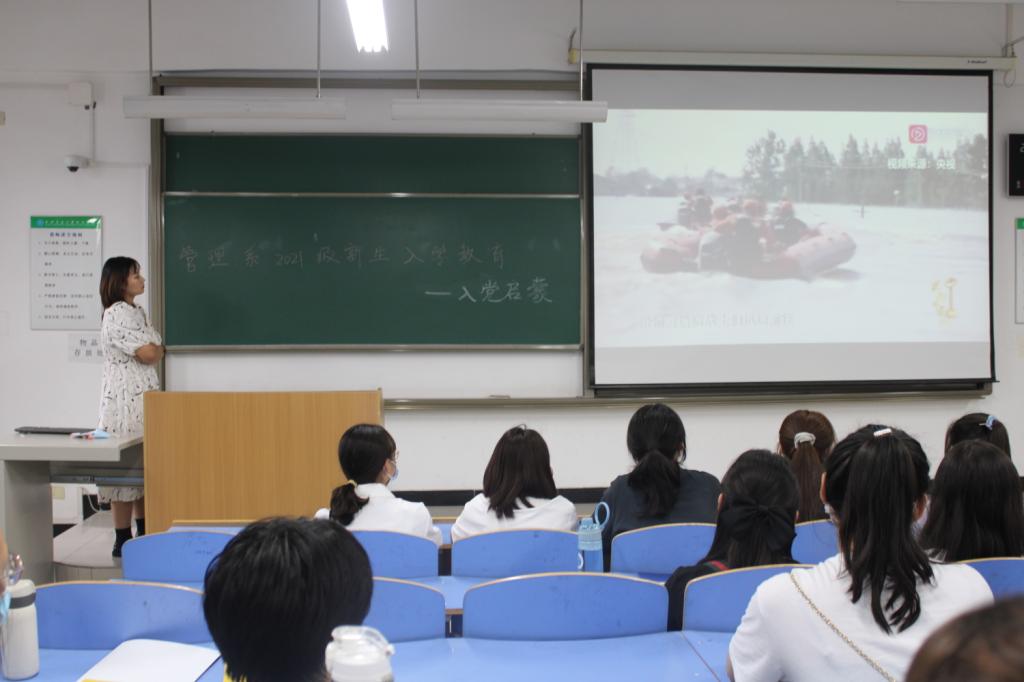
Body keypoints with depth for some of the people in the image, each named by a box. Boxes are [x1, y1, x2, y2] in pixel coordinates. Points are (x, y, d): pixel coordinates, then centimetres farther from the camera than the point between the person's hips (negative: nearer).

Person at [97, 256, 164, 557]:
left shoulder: (138, 312, 17)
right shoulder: (115, 314, -13)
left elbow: (156, 350, 20)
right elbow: (148, 354, -16)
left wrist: (153, 350, 1)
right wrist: (157, 349, 3)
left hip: (146, 396, 9)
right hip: (125, 399, -9)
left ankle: (144, 533, 21)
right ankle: (122, 540, 1)